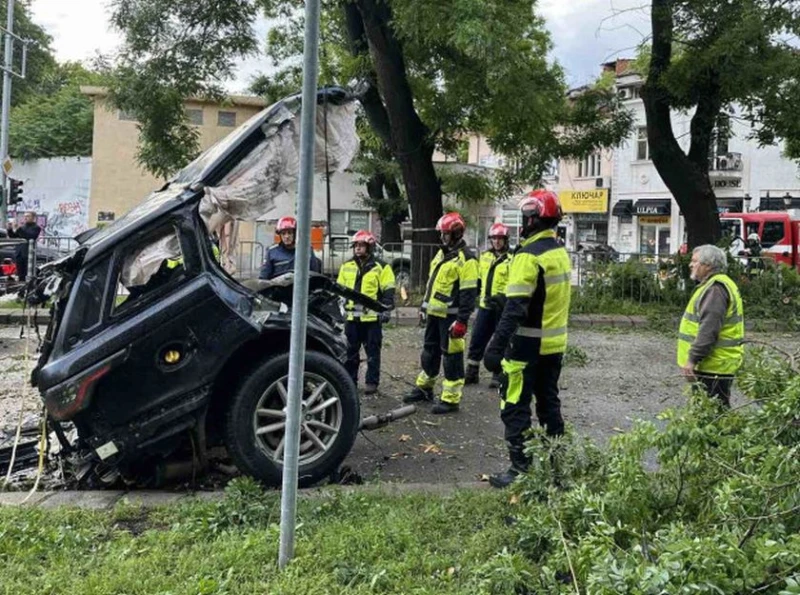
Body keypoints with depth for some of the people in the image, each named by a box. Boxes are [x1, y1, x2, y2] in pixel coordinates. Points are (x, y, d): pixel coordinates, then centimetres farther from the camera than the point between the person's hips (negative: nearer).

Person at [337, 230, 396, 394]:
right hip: (351, 317, 4)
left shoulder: (381, 267, -2)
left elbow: (388, 292, -3)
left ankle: (372, 382, 11)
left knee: (372, 352, 3)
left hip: (372, 317, -4)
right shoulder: (346, 266, 11)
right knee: (350, 351, 11)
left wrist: (386, 310, -10)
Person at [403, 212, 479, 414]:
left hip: (450, 315, -9)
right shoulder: (442, 253, 15)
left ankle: (450, 399, 2)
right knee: (430, 350, 18)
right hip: (434, 312, 9)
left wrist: (462, 320, -22)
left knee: (451, 356, -3)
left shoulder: (466, 259, -14)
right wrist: (424, 306, 23)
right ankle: (424, 388, 32)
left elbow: (468, 293, -18)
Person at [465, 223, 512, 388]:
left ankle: (498, 376, 14)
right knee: (476, 340, 8)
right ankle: (471, 373, 20)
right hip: (485, 305, 5)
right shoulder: (485, 256, 11)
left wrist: (503, 297, -23)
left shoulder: (511, 260, -8)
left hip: (502, 307, -5)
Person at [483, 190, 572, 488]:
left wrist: (496, 347, -25)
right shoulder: (561, 253, 9)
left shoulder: (528, 256, -18)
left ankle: (521, 469, 3)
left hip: (529, 345, -9)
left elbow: (515, 309, -25)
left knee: (515, 407, 0)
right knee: (549, 402, 19)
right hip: (555, 344, 9)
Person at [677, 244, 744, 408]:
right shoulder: (714, 285, 16)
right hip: (713, 364, 11)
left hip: (713, 366, -11)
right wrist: (695, 358, 23)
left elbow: (708, 329, -26)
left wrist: (693, 359, -25)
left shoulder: (715, 289, -18)